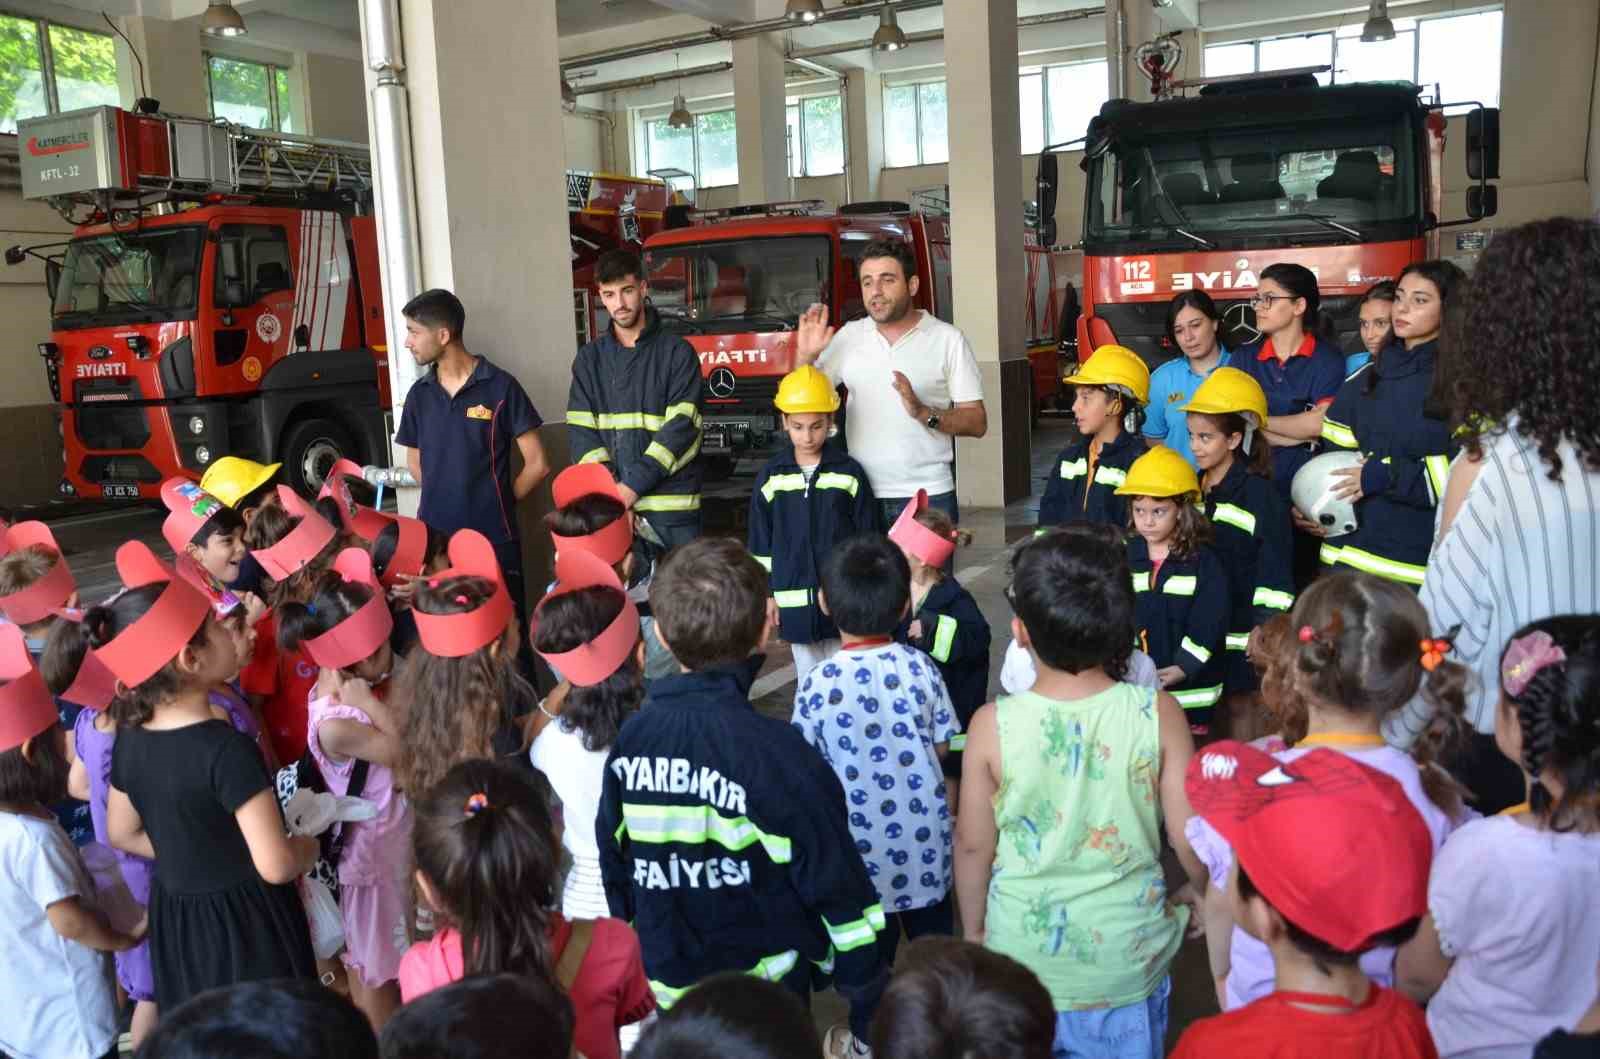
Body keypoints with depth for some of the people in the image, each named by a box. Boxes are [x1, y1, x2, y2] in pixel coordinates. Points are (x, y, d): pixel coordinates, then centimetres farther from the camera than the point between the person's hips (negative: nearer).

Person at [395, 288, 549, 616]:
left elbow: (537, 464, -3)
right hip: (433, 537, 4)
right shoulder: (419, 394, 9)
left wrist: (497, 504, 2)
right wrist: (445, 501, 9)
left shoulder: (500, 387, -5)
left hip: (494, 539, -4)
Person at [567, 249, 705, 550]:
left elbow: (681, 428, -7)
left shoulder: (677, 351, 2)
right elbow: (581, 433, 5)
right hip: (611, 506, 3)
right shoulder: (590, 359, 12)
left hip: (672, 507, -2)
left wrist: (632, 485, -14)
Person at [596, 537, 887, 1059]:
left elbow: (614, 869, 1)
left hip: (666, 985, 4)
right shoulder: (775, 753, -25)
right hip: (764, 996, -4)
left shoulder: (631, 739, -11)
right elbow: (838, 889, -18)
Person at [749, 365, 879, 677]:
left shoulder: (849, 474, -3)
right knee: (808, 676, 12)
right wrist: (766, 594, 4)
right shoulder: (770, 477, 2)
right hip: (795, 601, 2)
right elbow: (760, 543, 6)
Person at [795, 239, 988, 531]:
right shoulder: (848, 336, 8)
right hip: (860, 496, 2)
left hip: (927, 496, -2)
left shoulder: (947, 339, 0)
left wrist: (924, 413, -19)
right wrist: (805, 356, -5)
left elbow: (978, 423, -3)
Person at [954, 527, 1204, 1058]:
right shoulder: (1158, 714, -19)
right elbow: (1190, 836, -10)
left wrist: (973, 930, 10)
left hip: (1023, 954, 0)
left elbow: (973, 845, -9)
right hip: (1127, 954, 1)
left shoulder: (992, 725, -20)